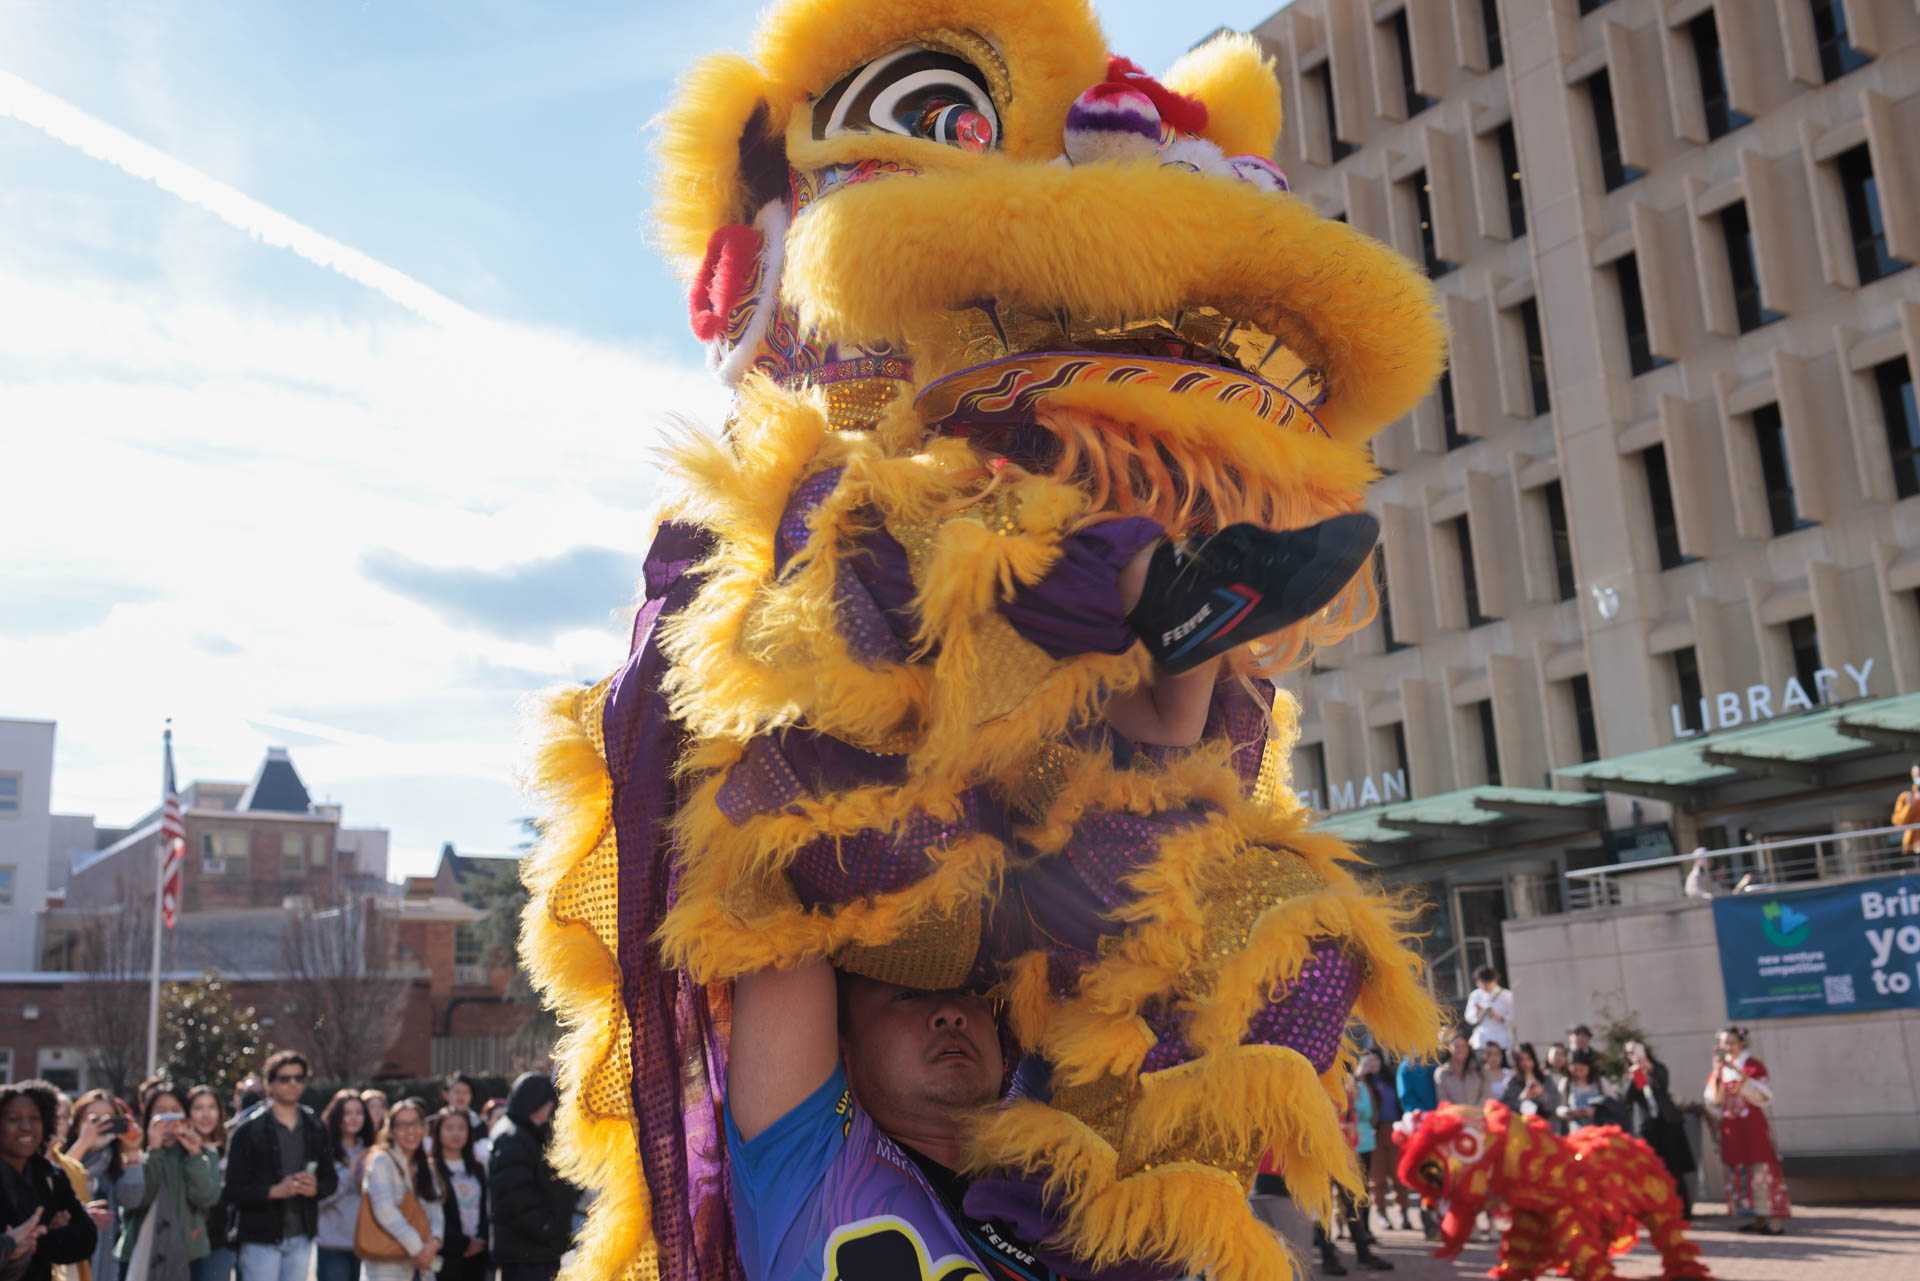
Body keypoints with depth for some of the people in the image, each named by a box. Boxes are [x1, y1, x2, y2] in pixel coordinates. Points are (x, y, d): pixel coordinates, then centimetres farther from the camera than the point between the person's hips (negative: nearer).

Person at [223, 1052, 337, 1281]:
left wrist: (316, 1188, -8)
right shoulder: (249, 1129, -5)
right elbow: (233, 1189, -9)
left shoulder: (314, 1129, 9)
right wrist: (275, 1191, -22)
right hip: (261, 1236, -4)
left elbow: (331, 1179, 14)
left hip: (301, 1236, 4)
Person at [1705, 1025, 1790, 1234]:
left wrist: (1740, 1075, -20)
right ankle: (1758, 1219, 10)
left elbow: (1764, 1096, -13)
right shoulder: (1719, 1069, 12)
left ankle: (1774, 1221, -11)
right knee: (1738, 1171, 4)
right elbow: (1713, 1101, 6)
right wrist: (1716, 1075, -8)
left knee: (1761, 1170, -10)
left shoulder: (1754, 1066, -2)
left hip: (1752, 1126, -5)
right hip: (1730, 1128, 5)